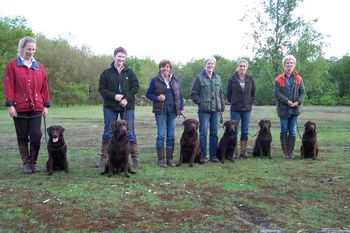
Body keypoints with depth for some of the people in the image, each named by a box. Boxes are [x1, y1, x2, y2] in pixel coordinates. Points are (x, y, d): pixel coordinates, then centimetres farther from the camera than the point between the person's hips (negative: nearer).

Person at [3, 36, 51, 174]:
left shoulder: (40, 67, 11)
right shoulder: (12, 65, 3)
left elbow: (44, 87, 11)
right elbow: (9, 86, -2)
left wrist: (46, 105, 8)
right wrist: (10, 105, -9)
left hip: (36, 108, 2)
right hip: (19, 108, -2)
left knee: (36, 136, -2)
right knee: (22, 137, 6)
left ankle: (33, 162, 13)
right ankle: (26, 164, 16)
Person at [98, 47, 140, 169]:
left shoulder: (129, 72, 6)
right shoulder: (106, 73, 3)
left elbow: (135, 87, 2)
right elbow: (101, 88, 0)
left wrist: (127, 99, -12)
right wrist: (114, 96, -15)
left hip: (127, 106, 0)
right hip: (110, 107, 0)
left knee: (130, 132, 1)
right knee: (108, 133, 6)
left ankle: (135, 159, 7)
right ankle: (104, 159, 14)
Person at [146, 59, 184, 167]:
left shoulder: (175, 79, 10)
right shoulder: (155, 80, 1)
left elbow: (180, 94, 13)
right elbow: (148, 94, 4)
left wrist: (181, 108, 5)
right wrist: (157, 98, -14)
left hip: (173, 111, 3)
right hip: (160, 111, -3)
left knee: (171, 136, 6)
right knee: (161, 135, -2)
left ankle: (170, 159, 14)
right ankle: (161, 159, 6)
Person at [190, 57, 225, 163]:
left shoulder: (217, 78, 13)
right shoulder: (199, 78, -2)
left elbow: (221, 94, 17)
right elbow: (193, 94, -3)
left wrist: (222, 108, 12)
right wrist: (201, 103, -11)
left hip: (216, 110, 4)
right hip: (204, 111, -4)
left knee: (214, 133, 8)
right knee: (203, 133, -3)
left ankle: (213, 155, 17)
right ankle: (203, 156, 6)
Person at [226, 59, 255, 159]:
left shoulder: (250, 79, 4)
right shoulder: (232, 79, -3)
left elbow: (253, 93, 13)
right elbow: (228, 93, 4)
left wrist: (250, 103, 7)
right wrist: (232, 102, 3)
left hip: (247, 109, 2)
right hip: (235, 109, -2)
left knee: (245, 131, 7)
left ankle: (243, 150, 16)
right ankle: (234, 151, 7)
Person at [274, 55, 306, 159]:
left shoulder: (298, 79, 6)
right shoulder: (278, 79, -2)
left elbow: (303, 92, 5)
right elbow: (277, 93, -9)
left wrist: (298, 102, -12)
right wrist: (287, 101, -18)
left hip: (295, 109, 2)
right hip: (283, 109, -2)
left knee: (293, 131, 6)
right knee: (284, 131, 4)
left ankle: (291, 151, 15)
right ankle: (285, 151, 13)